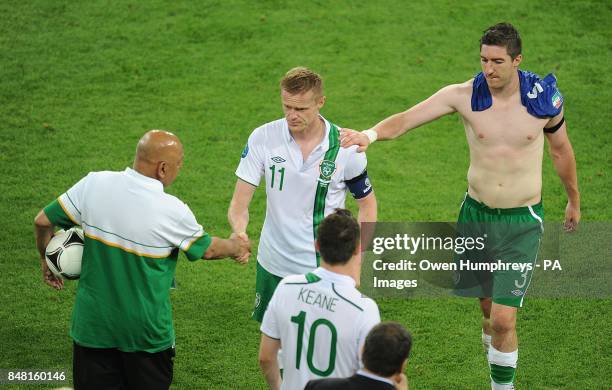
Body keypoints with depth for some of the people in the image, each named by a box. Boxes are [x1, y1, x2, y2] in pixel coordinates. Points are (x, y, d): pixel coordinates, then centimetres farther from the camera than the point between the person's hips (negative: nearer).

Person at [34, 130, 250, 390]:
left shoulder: (94, 184, -10)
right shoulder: (173, 211, -18)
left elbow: (43, 220, -2)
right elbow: (208, 249, 1)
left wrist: (46, 260, 18)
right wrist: (236, 246, 23)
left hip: (92, 325, 3)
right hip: (146, 332, -3)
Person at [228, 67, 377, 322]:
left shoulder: (345, 147, -12)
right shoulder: (263, 138, -10)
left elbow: (367, 204, 2)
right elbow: (239, 203, -9)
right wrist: (239, 233, -32)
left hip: (325, 270, -2)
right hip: (273, 266, 2)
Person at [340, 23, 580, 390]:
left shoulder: (544, 99, -10)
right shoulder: (465, 95, -10)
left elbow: (561, 150, 9)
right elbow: (406, 119, -16)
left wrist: (574, 201, 22)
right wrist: (371, 133, -38)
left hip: (523, 222, -2)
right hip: (476, 213, 2)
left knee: (503, 320, -9)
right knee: (489, 308, 15)